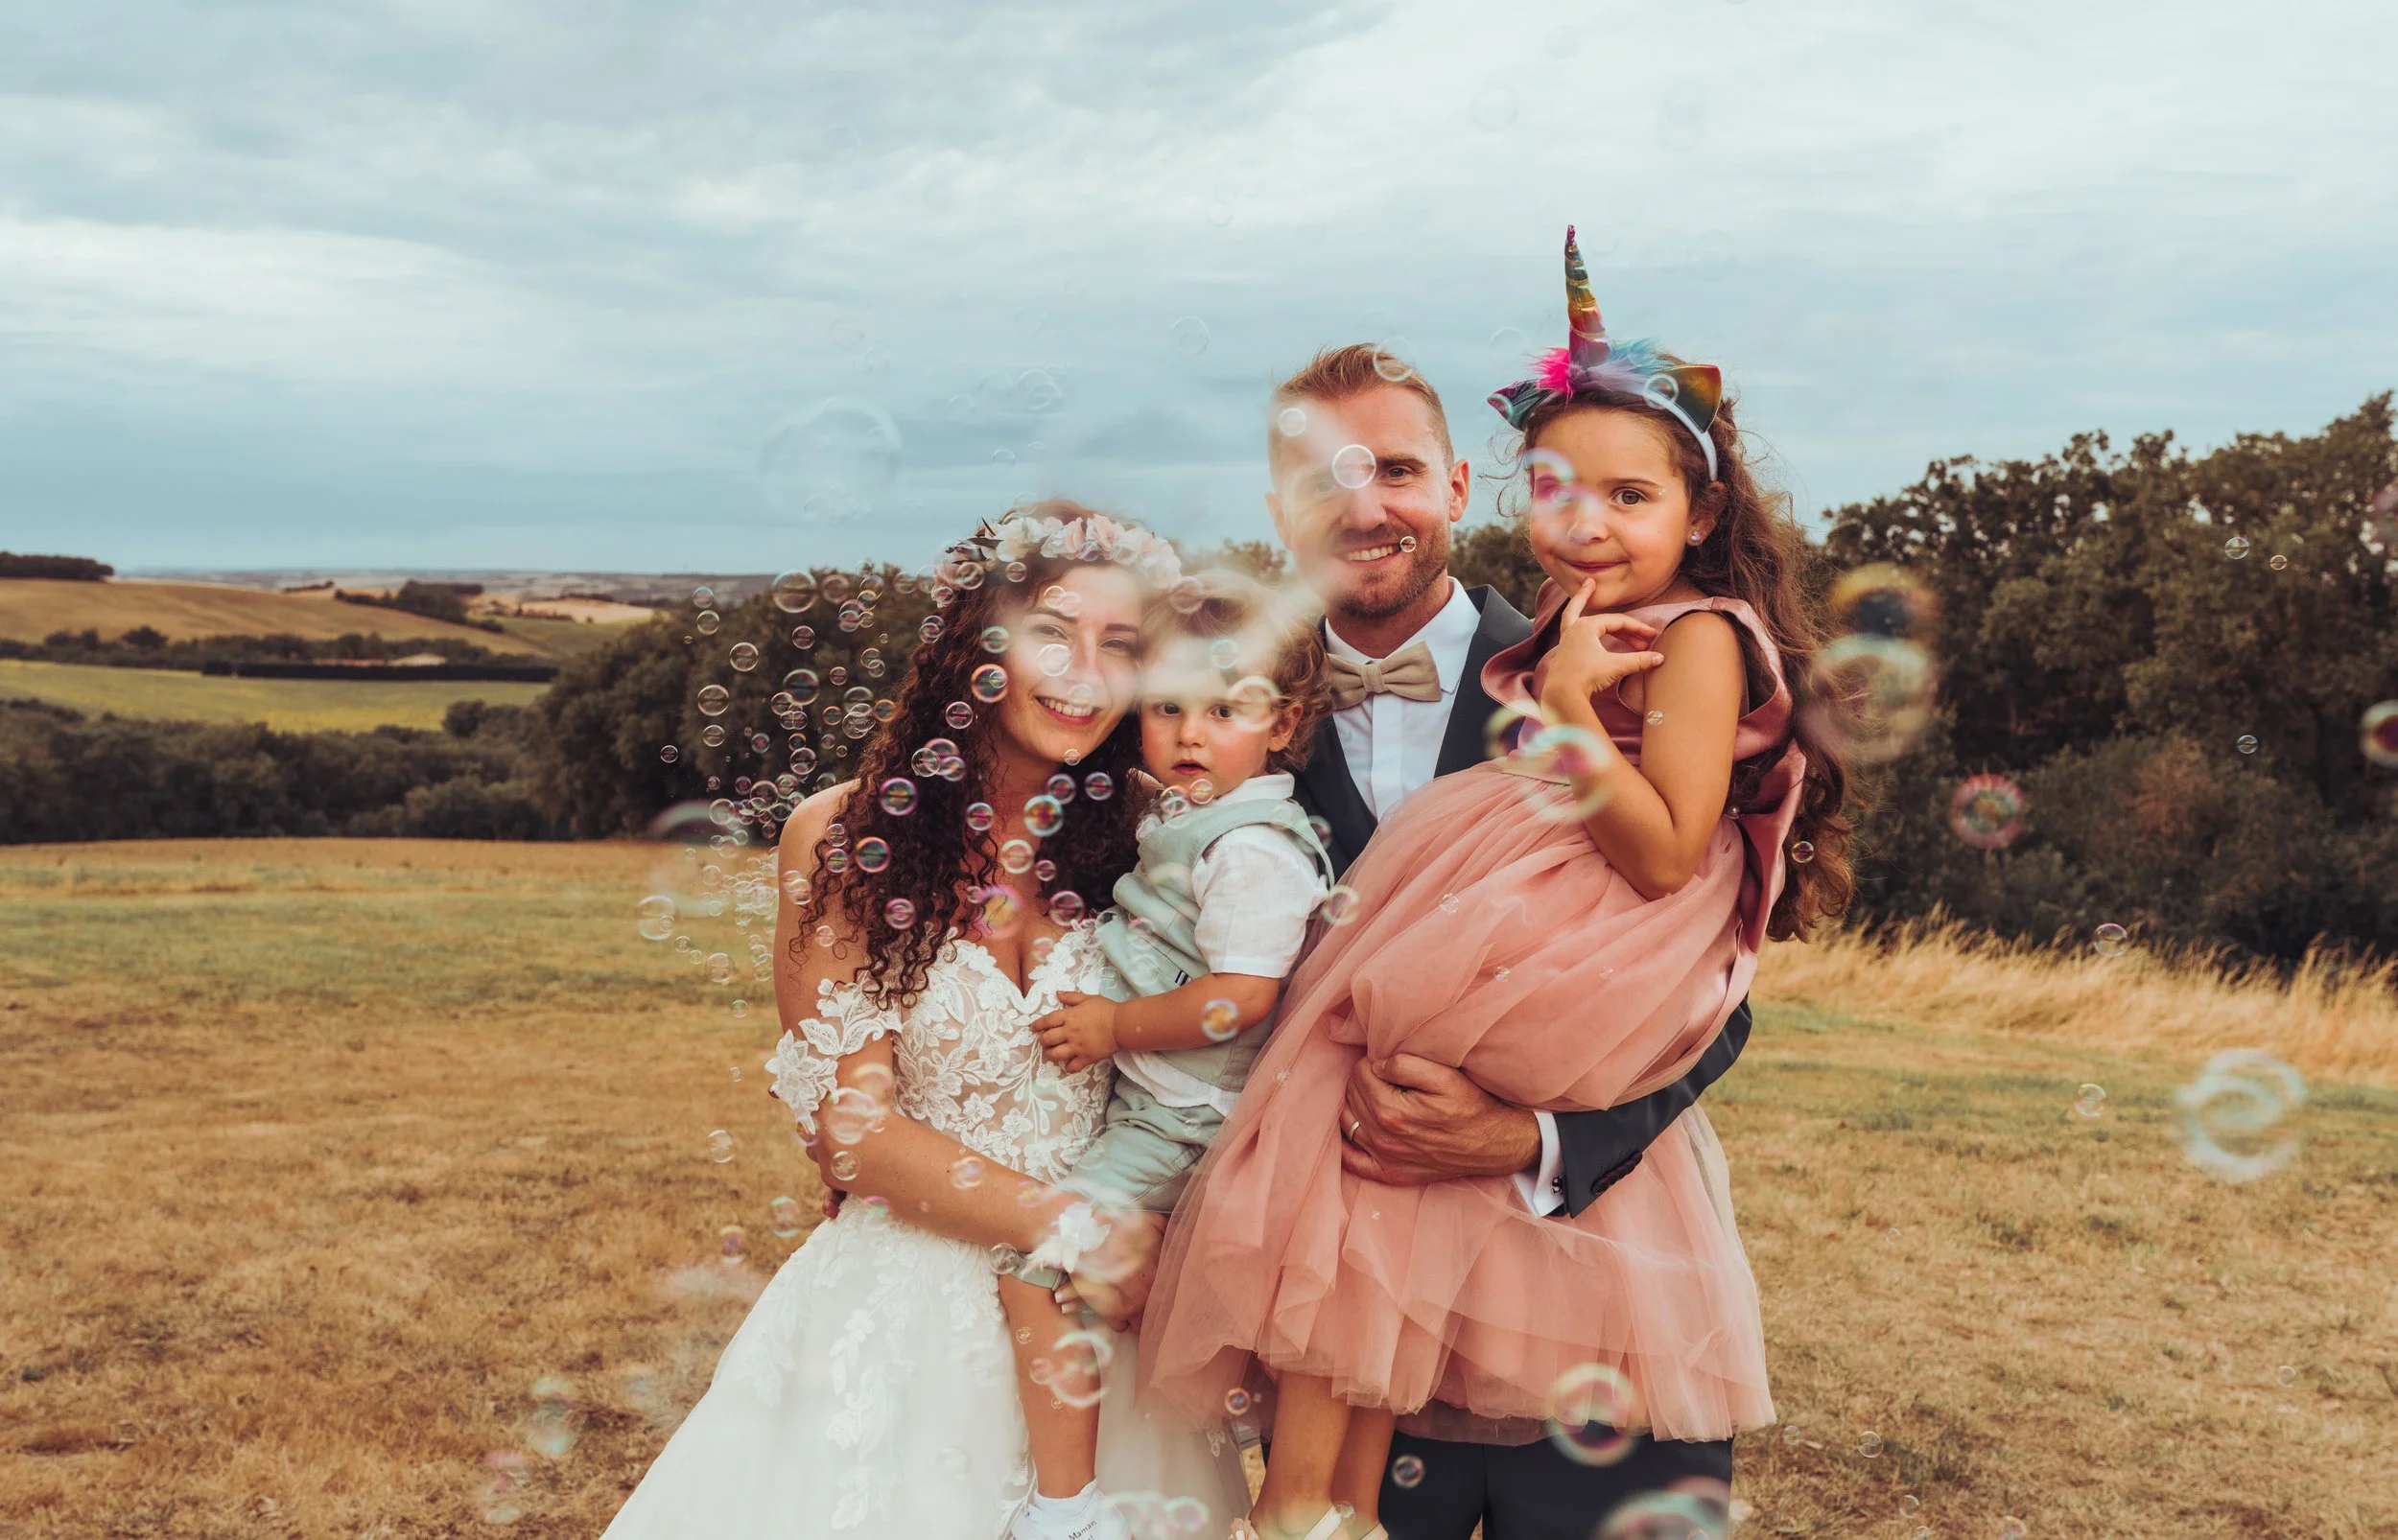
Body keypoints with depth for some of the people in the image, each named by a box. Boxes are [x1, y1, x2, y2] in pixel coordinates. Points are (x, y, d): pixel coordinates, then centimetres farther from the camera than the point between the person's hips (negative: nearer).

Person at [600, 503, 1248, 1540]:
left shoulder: (1131, 846, -2)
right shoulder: (843, 836, -8)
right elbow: (851, 1119, -11)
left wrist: (1085, 1284, -14)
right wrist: (1075, 1229, -18)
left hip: (1094, 1306, 2)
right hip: (901, 1292, -2)